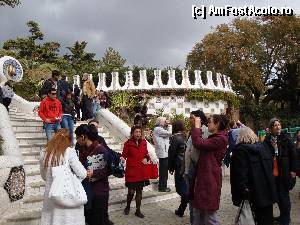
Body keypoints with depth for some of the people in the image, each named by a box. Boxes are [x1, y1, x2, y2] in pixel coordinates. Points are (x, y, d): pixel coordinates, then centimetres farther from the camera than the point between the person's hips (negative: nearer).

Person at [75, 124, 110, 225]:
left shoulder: (101, 150, -16)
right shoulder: (82, 150, 6)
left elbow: (108, 170, -16)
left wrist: (94, 173, -28)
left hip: (99, 192, -7)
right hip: (86, 191, 7)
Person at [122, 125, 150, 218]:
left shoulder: (144, 142, 3)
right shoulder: (128, 143, -10)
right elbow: (124, 156, -6)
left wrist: (146, 158, -4)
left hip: (142, 171, 4)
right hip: (131, 171, -4)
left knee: (139, 190, 12)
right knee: (131, 191, 0)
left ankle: (138, 211, 26)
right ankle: (128, 206, 30)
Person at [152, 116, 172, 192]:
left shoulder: (158, 129, 18)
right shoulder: (158, 129, -15)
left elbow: (167, 134, 15)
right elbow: (169, 133, -19)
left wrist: (167, 126, 8)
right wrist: (169, 125, -5)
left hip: (163, 152, 11)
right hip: (163, 153, -11)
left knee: (163, 170, 17)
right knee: (164, 170, -3)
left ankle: (162, 186, 27)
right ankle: (163, 187, 5)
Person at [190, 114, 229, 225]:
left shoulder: (220, 139, -15)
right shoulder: (213, 137, 16)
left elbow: (198, 143, -22)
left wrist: (197, 126, -13)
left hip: (210, 179, -10)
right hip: (203, 177, 10)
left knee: (209, 214, 3)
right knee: (198, 212, 17)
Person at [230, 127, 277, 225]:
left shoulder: (240, 150, -13)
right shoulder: (264, 146, 6)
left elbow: (240, 173, -20)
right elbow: (271, 165, 15)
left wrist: (242, 189, -16)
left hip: (254, 190, -5)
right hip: (268, 188, 6)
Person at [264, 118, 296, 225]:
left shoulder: (286, 139, -5)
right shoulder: (267, 139, 2)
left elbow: (293, 155, -4)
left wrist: (293, 170, -7)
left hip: (284, 171, -3)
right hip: (273, 172, 3)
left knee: (284, 195, 3)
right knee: (278, 194, 13)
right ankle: (283, 215, 29)